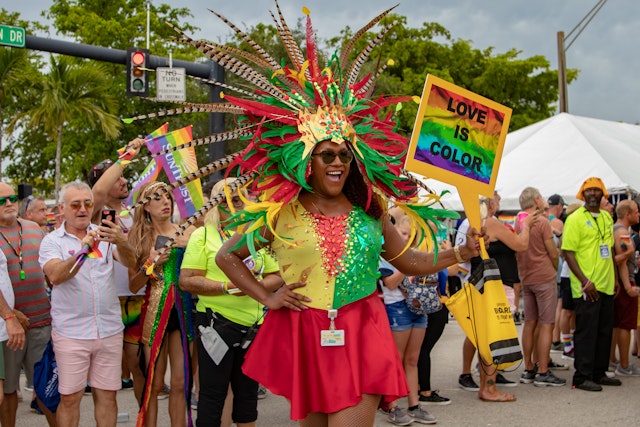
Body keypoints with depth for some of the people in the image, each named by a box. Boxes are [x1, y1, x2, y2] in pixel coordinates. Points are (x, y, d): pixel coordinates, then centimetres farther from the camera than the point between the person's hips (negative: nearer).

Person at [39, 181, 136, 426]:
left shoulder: (104, 235, 7)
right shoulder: (52, 241, 1)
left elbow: (129, 261, -10)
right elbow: (55, 276, -18)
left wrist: (120, 242, -33)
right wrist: (83, 250, -34)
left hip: (109, 329, 2)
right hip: (71, 332, -2)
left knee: (107, 395, 9)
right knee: (69, 397, 3)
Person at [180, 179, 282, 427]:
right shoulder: (203, 235, -2)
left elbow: (277, 276, 11)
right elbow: (187, 281, -10)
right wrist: (228, 287, -20)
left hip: (254, 325, 5)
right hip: (216, 323, -4)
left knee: (248, 392, 15)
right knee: (213, 393, 2)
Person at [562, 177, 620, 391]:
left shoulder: (607, 217, 14)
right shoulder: (575, 219, -8)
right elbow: (568, 252, -13)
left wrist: (614, 278, 15)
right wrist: (585, 281, -19)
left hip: (606, 285, 7)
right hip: (587, 286, -7)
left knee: (604, 331, 12)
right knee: (586, 332, -4)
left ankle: (599, 372, 23)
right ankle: (582, 377, 3)